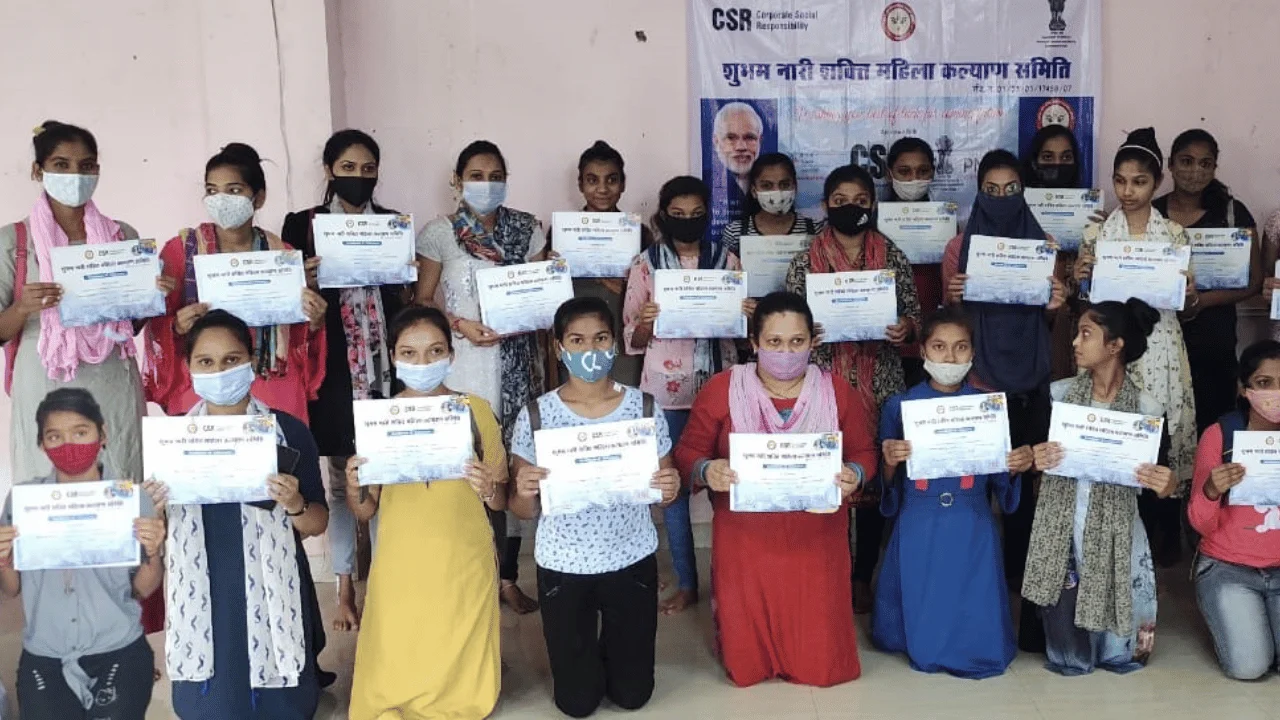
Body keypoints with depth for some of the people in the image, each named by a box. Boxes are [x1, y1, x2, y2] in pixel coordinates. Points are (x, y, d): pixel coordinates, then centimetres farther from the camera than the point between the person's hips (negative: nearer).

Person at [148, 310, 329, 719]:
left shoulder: (288, 430, -4)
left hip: (269, 598, -2)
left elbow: (318, 524, 1)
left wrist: (295, 505, -19)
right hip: (201, 602, 2)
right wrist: (151, 511, -10)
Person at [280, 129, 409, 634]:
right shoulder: (302, 225, 4)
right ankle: (345, 588, 15)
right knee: (342, 479, 4)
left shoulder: (394, 223, 10)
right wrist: (306, 280, -16)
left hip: (385, 364, 2)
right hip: (333, 367, -1)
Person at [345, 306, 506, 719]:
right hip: (400, 571, 1)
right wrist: (353, 488, -16)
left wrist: (487, 489, -19)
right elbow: (365, 512, 5)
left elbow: (502, 501, 3)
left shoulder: (476, 410, -3)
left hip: (465, 570, -1)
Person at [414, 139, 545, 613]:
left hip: (516, 362, 2)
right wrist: (459, 324, -12)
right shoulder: (439, 233, 2)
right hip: (463, 362, -1)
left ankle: (508, 576, 15)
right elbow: (422, 300, 4)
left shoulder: (527, 230, 6)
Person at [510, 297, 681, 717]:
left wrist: (669, 490, -21)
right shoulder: (535, 416, -9)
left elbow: (664, 490, 3)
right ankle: (587, 651, 43)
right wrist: (524, 492, -27)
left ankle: (610, 646, 45)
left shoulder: (645, 408, -7)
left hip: (632, 561, 1)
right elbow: (524, 512, -4)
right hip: (563, 566, -1)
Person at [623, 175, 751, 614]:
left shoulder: (727, 261, 5)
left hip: (718, 386, 0)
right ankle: (686, 583, 20)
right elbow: (632, 339, 2)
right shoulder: (646, 264, 1)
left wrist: (750, 317, -12)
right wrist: (645, 322, -19)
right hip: (667, 389, 0)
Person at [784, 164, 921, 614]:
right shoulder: (805, 263, 0)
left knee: (874, 477, 8)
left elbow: (914, 314, 8)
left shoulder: (893, 257, 4)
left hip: (881, 385, 1)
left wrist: (906, 327, -13)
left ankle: (863, 576, 23)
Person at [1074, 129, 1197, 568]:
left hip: (1158, 346, 0)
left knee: (1161, 432, 2)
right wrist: (1079, 278, -13)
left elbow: (1188, 306, 8)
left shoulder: (1175, 235, 4)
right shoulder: (1096, 234, 3)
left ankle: (1163, 537, 19)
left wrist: (1191, 292, -13)